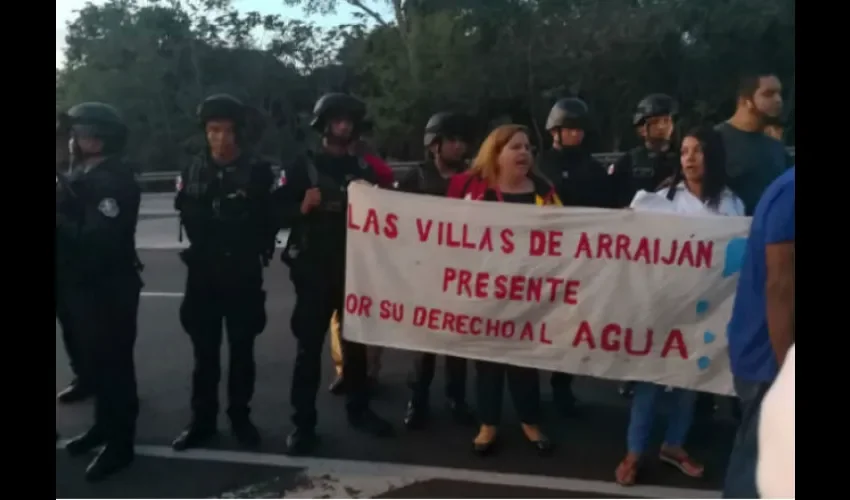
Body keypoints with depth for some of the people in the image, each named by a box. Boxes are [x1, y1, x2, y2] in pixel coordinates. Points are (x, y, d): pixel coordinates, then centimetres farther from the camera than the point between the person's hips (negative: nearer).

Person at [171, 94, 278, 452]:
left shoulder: (257, 171, -4)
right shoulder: (193, 170, 4)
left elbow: (269, 220, -4)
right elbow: (190, 219, -1)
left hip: (243, 273, -2)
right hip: (203, 272, 2)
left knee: (242, 350, 10)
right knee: (205, 352, 10)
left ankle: (240, 417, 25)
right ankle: (202, 421, 24)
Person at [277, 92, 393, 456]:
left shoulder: (364, 171, 12)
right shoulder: (303, 168, 3)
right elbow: (278, 213, -4)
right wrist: (302, 208, -22)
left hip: (354, 268, 3)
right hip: (314, 270, -3)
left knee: (355, 341, 11)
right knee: (309, 346, -2)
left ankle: (359, 410, 24)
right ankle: (303, 423, 4)